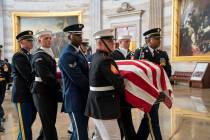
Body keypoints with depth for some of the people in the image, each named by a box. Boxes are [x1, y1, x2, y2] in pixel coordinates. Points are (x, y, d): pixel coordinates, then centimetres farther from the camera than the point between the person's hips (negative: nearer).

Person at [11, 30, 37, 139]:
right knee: (25, 127, -2)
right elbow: (28, 76, -20)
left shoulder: (30, 56, 16)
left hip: (31, 95, 8)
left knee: (28, 124, 16)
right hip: (22, 96, -8)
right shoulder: (18, 56, -9)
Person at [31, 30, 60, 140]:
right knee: (49, 124, -1)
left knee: (49, 122, 17)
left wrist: (56, 88, 3)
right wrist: (59, 86, -13)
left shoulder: (48, 54, 14)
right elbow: (45, 76, -23)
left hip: (50, 91, 8)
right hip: (42, 92, -8)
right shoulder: (39, 56, -13)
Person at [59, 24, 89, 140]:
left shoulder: (78, 51, 14)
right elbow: (78, 79, -22)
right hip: (75, 100, -9)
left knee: (81, 130, 18)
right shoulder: (67, 55, -16)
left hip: (83, 98, 9)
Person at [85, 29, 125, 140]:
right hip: (104, 106, -10)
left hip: (97, 103, 10)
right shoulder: (105, 60, -21)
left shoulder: (95, 57, 9)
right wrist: (124, 93, -2)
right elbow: (118, 82, -23)